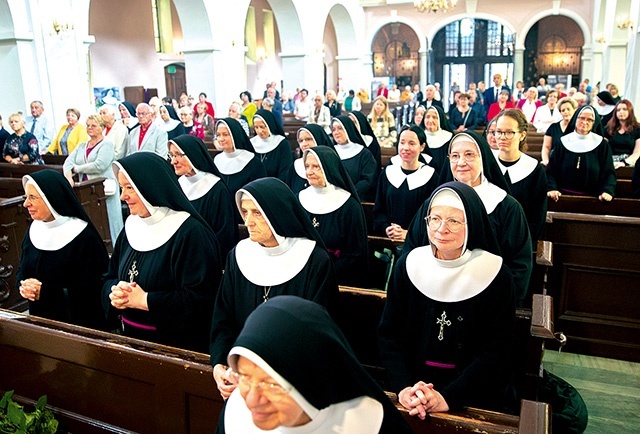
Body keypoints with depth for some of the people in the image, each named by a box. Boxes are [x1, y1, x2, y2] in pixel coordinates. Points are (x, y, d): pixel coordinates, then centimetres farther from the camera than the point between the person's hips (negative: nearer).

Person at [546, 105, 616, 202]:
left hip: (591, 197, 0)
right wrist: (551, 188, -13)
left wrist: (607, 191, -15)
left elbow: (609, 172, 4)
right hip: (564, 195, 0)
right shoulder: (564, 142, 7)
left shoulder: (602, 144, 7)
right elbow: (551, 169, 4)